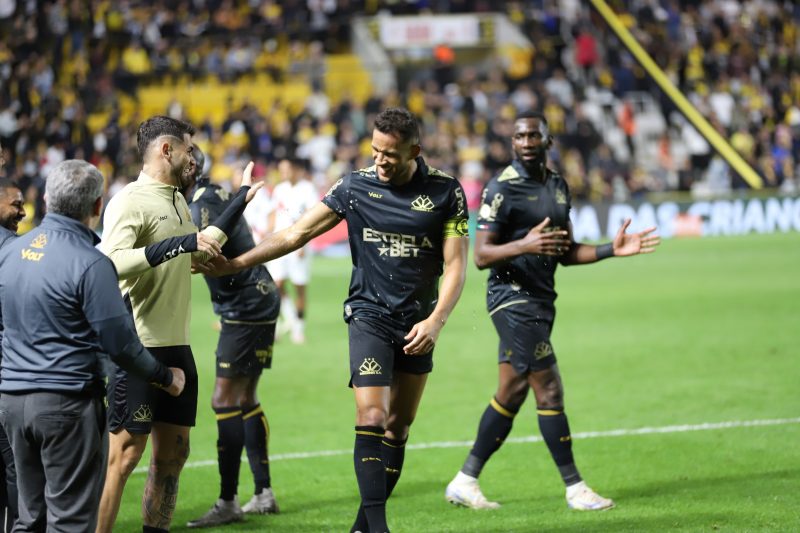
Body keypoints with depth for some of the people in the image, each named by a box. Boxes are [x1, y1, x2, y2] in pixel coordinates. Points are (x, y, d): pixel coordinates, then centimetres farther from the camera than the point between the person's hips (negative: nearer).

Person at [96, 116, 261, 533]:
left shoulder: (177, 200, 17)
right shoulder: (130, 202, -13)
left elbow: (199, 251, 34)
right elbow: (111, 262, -29)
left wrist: (240, 201, 34)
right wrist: (179, 244, -29)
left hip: (177, 348, 9)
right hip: (139, 348, -9)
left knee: (172, 453, 11)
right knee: (124, 455, -8)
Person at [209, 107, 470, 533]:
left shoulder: (445, 192, -4)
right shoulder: (356, 186, -4)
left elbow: (455, 264, -3)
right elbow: (297, 233, 0)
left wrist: (435, 321, -16)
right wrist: (234, 264, -6)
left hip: (418, 324, 2)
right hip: (370, 316, -2)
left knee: (398, 428, 5)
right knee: (371, 418, -16)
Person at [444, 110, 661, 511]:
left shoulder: (557, 186, 13)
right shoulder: (502, 188, -11)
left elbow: (565, 252, 19)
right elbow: (482, 255, -15)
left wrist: (612, 250, 5)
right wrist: (525, 244, -32)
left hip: (540, 299, 8)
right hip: (512, 297, -8)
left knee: (511, 394, 10)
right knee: (549, 391, -9)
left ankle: (465, 482, 17)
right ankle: (575, 489, -4)